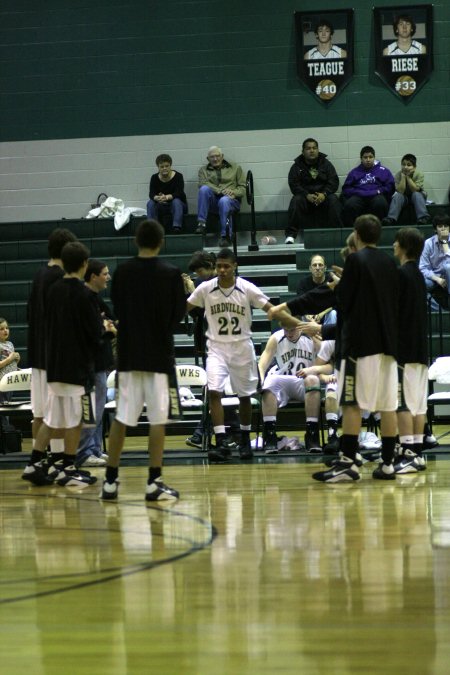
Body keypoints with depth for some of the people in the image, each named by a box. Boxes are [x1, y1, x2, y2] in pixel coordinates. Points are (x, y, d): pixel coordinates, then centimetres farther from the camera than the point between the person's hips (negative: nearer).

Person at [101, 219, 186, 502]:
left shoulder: (122, 272, 0)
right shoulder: (171, 274, -8)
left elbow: (117, 309, 8)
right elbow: (179, 314, -4)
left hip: (129, 352, 3)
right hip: (159, 352, -3)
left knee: (122, 416, 8)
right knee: (158, 418, 0)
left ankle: (111, 481, 9)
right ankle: (154, 483, -2)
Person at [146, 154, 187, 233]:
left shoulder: (178, 176, -12)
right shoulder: (154, 178, -4)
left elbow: (179, 193, -25)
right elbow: (151, 194, -16)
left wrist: (167, 197, -45)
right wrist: (157, 198, -42)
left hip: (179, 205, -2)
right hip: (161, 207, 2)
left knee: (176, 201, -34)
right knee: (150, 203, -25)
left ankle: (177, 226, -42)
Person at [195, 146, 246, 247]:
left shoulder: (235, 168, 20)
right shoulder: (203, 170, 19)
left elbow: (243, 187, 13)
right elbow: (202, 184, -2)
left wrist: (234, 192, -10)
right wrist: (220, 191, -16)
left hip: (231, 200, -1)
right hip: (212, 202, 1)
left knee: (224, 201, -38)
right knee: (204, 189, -30)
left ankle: (226, 236, -37)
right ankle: (201, 223, -32)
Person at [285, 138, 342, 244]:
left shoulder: (326, 164, 7)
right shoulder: (297, 166, 3)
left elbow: (334, 182, -1)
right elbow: (294, 185, -7)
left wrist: (324, 194, -21)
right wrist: (307, 195, -25)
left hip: (323, 195, 1)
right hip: (305, 196, -1)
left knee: (333, 200, -30)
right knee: (296, 201, -32)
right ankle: (291, 234, -30)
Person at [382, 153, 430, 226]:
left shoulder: (419, 174, -16)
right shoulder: (398, 174, -13)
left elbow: (415, 190, -25)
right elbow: (400, 191, -23)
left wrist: (408, 177, -28)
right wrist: (403, 176, -26)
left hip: (417, 198, -1)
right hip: (404, 197, 1)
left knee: (416, 194, -33)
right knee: (397, 195, -28)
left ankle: (423, 217, -42)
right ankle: (391, 218, -38)